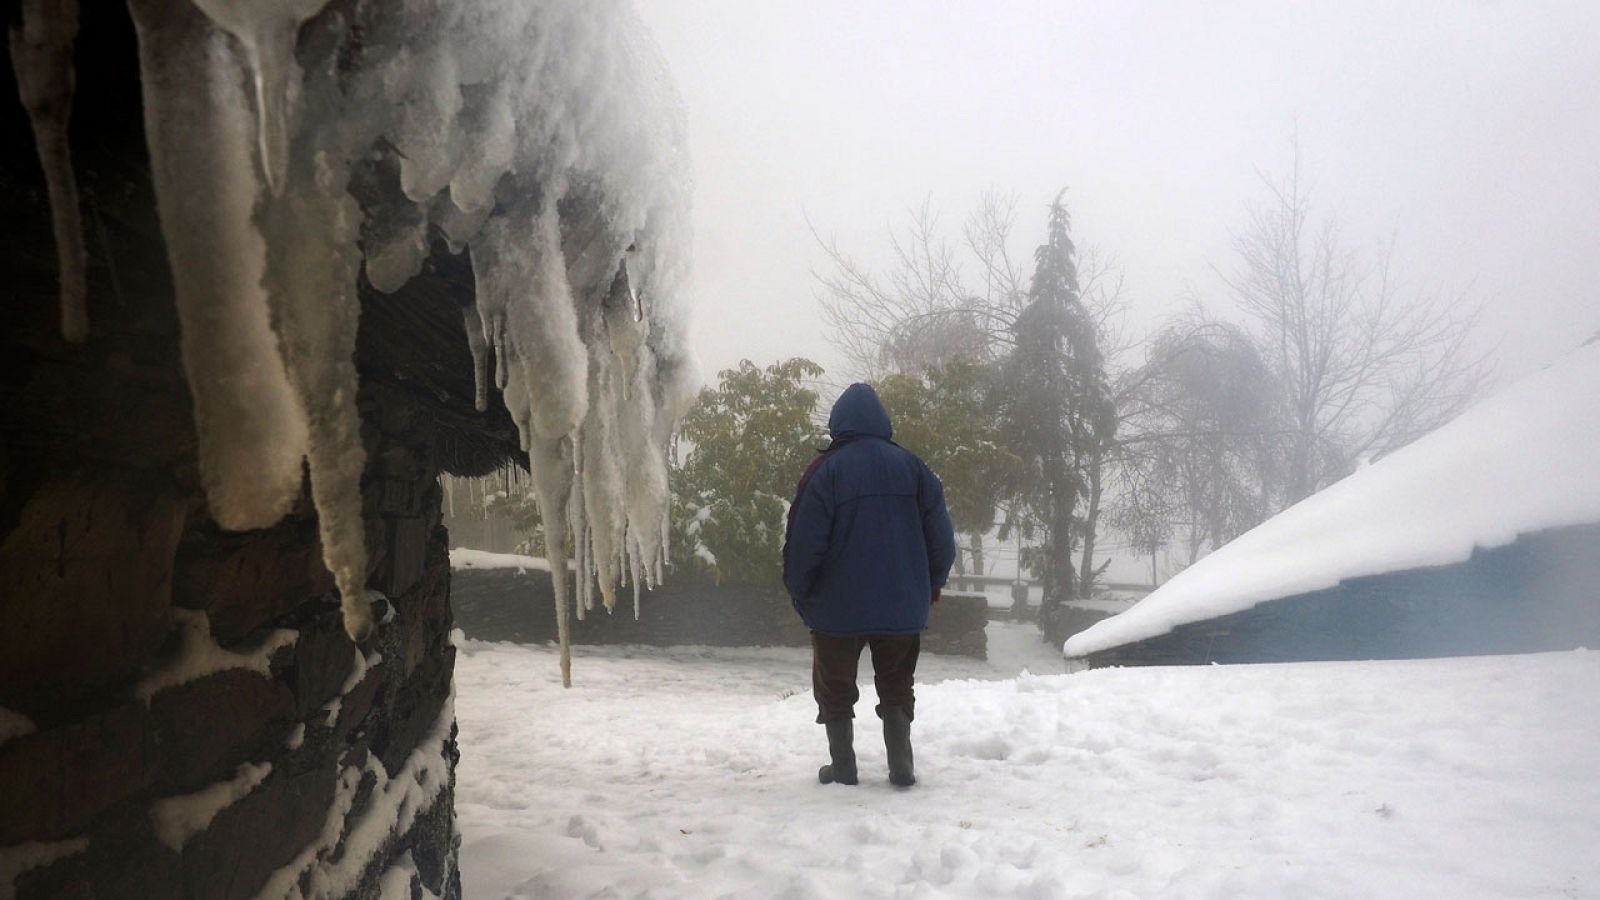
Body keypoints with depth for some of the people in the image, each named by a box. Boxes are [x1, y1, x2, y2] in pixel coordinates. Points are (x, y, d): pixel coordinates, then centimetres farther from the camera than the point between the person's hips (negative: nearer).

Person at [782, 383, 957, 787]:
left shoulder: (825, 469, -10)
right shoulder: (910, 465, 0)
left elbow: (804, 541, -12)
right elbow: (941, 537, 1)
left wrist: (799, 594, 2)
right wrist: (932, 585, 15)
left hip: (838, 607, -3)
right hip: (902, 606, 3)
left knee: (835, 689, 14)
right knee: (896, 687, 18)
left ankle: (842, 766, 17)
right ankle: (901, 766, 16)